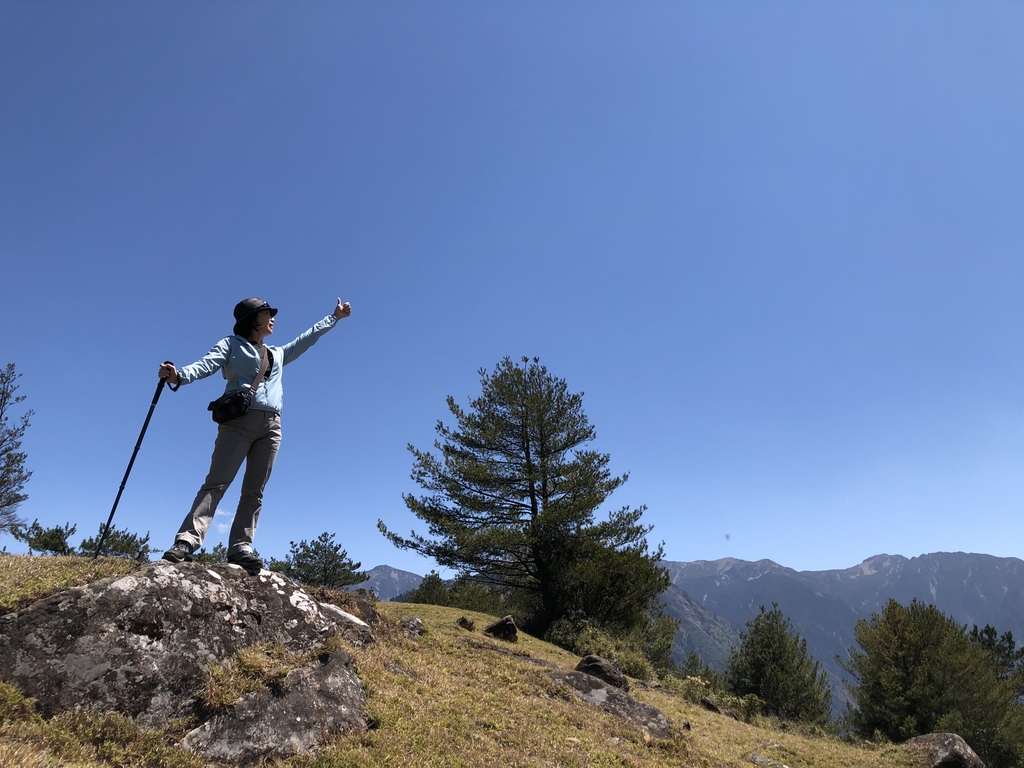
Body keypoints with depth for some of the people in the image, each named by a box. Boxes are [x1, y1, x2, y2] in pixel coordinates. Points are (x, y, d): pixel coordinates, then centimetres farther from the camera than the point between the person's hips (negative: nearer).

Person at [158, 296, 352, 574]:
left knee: (254, 492, -3)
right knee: (216, 483, -14)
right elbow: (206, 365, -5)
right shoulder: (231, 344, 12)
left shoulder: (278, 354, 28)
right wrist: (180, 375, -26)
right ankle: (187, 541, -18)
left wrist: (335, 317, 42)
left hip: (271, 425, 5)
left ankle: (240, 548, -5)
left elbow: (307, 338, 37)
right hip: (239, 419, -5)